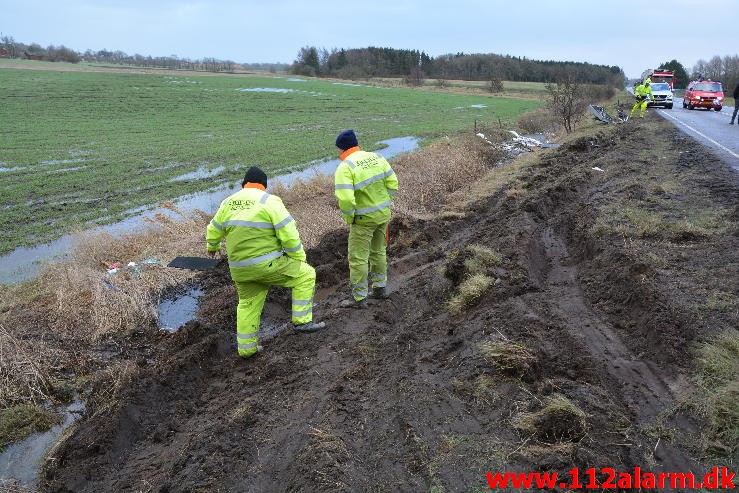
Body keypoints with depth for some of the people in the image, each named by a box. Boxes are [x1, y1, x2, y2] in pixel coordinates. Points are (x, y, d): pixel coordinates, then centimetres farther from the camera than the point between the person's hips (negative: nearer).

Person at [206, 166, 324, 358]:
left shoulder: (228, 203, 9)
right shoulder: (269, 201, -9)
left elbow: (214, 230, 21)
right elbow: (288, 233, -15)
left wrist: (213, 246, 41)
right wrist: (299, 258, -3)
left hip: (239, 268, 6)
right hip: (267, 264, -6)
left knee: (248, 304, 22)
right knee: (305, 275, 8)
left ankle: (246, 348, 31)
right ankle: (302, 321, 6)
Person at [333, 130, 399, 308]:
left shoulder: (345, 167, -18)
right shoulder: (377, 158, 1)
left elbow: (345, 199, -27)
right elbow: (393, 184, 2)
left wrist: (349, 219, -10)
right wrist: (384, 204, 10)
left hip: (364, 219, -7)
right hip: (384, 214, 7)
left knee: (358, 258, 6)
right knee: (378, 251, 23)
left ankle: (359, 298, 15)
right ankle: (380, 288, 36)